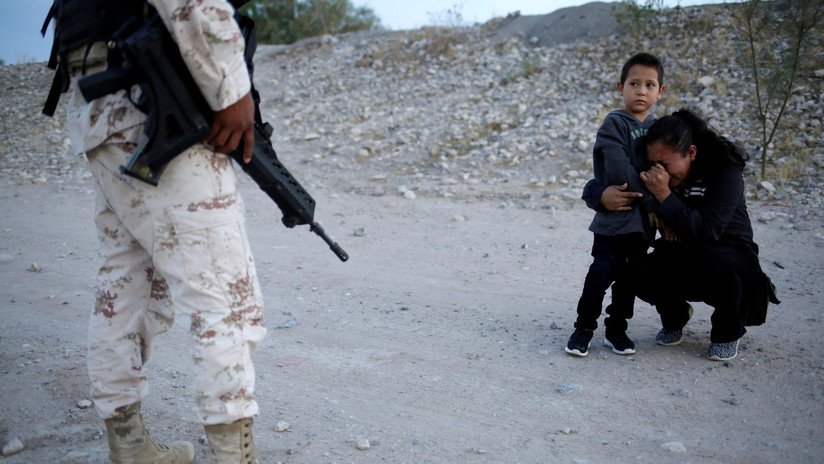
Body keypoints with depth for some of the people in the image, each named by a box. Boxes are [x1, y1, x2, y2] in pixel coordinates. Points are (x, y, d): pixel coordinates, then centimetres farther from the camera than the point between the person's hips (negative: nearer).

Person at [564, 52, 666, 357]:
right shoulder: (614, 123, -9)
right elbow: (619, 172, -19)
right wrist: (650, 193, -12)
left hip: (643, 217, 6)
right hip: (613, 216, -6)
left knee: (629, 276, 12)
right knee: (602, 272, -5)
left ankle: (616, 329, 24)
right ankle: (584, 327, 11)